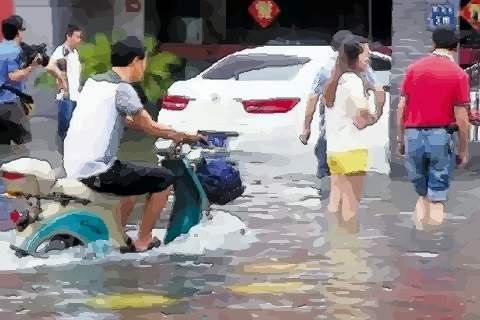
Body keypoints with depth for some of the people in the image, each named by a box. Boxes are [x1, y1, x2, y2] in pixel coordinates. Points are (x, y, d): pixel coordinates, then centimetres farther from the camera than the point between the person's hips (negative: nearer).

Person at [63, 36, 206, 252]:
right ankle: (143, 241, 12)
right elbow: (149, 127, -10)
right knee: (164, 180, 4)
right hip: (97, 174, -9)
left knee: (135, 177, 32)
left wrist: (171, 133, 26)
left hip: (74, 169, 9)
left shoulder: (93, 82, 13)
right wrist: (183, 136, 5)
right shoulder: (122, 89, -14)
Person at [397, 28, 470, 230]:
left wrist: (400, 139, 12)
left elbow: (401, 107, 3)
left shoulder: (414, 68, 4)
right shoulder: (459, 74, -4)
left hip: (413, 136, 3)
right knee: (437, 201, 3)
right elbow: (461, 118, -6)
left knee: (422, 195, 16)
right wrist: (464, 151, 2)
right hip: (440, 137, -3)